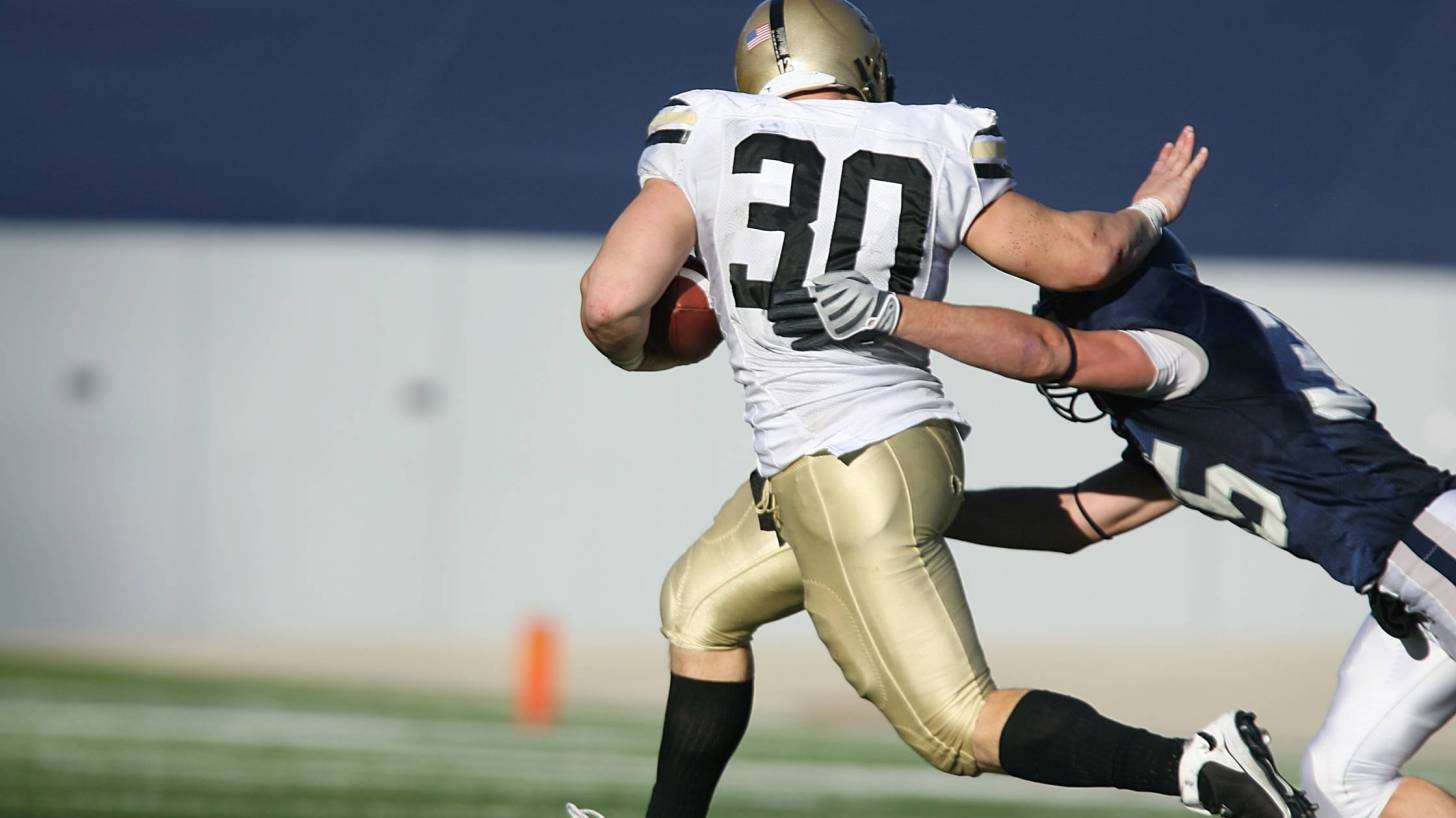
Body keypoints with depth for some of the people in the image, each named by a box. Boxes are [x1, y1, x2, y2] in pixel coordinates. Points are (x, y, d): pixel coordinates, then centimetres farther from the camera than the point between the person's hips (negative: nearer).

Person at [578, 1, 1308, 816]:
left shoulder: (709, 141, -4)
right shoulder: (931, 155, 5)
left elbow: (612, 302, -12)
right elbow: (1079, 255, 2)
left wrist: (635, 352, 12)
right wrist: (1147, 215, 24)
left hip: (841, 483, -6)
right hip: (913, 445, 6)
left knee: (960, 726, -2)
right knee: (701, 605, 27)